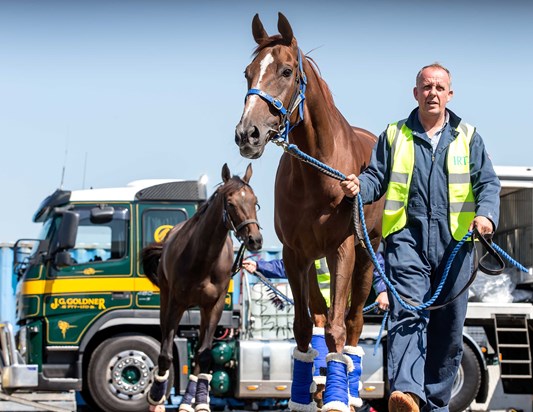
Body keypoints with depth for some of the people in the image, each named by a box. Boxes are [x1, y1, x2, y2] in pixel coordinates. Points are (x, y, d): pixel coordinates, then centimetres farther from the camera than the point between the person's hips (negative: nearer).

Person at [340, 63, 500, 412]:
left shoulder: (468, 138, 13)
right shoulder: (395, 135, 14)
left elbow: (488, 182, 6)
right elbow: (377, 177, 12)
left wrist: (486, 214, -14)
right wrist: (358, 187, -12)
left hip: (454, 241, 2)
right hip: (407, 236, -2)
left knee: (448, 326, 5)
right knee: (408, 313, -20)